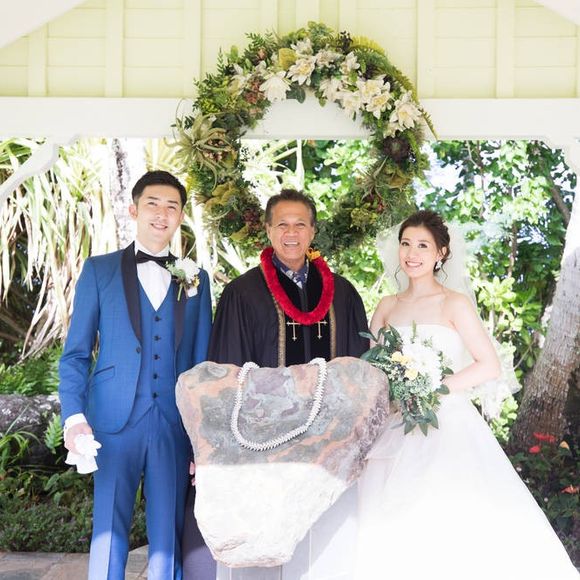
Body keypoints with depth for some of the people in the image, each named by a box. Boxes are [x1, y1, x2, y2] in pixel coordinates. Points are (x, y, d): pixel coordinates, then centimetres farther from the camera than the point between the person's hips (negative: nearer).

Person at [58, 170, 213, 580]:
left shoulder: (196, 280, 12)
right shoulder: (99, 270, 7)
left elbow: (202, 361, 11)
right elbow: (76, 353, 4)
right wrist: (74, 416, -10)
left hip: (174, 426, 2)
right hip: (115, 423, -2)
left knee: (169, 538, 5)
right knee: (109, 532, -1)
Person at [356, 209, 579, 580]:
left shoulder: (454, 304, -2)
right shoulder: (387, 307, 11)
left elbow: (490, 367, -9)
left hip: (446, 427, -4)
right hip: (394, 430, 4)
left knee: (448, 527, -11)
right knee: (392, 531, -3)